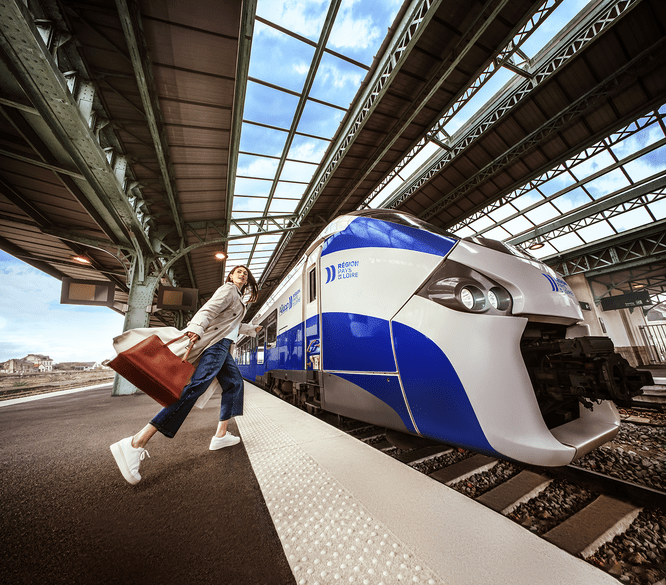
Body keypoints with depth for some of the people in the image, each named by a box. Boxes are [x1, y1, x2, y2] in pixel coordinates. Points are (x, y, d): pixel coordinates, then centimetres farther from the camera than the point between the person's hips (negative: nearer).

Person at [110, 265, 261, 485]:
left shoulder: (238, 298, 28)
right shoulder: (228, 289, -2)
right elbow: (209, 309, -20)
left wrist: (252, 329, 48)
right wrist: (196, 327, -36)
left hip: (223, 347, 11)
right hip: (216, 343, -11)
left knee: (234, 382, 10)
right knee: (196, 386, -22)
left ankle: (220, 435, 15)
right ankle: (137, 443, -23)